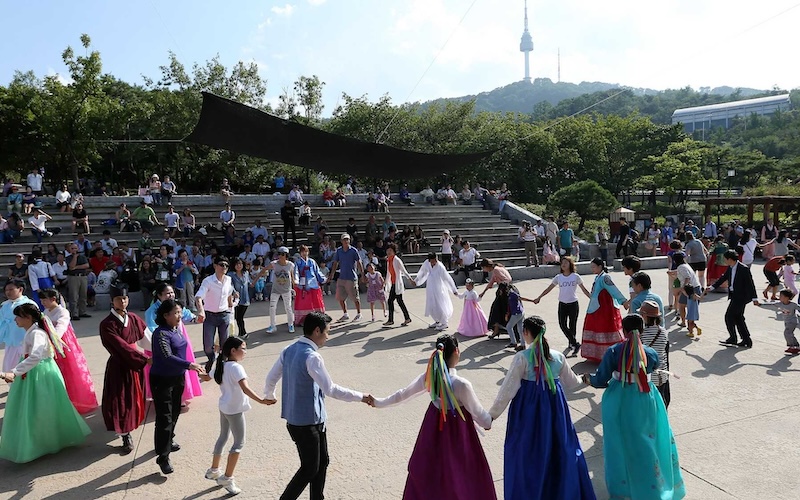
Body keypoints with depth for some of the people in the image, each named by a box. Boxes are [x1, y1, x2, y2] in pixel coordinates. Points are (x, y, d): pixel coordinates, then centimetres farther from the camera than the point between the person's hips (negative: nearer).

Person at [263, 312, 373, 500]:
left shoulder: (289, 350, 3)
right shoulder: (311, 357, -24)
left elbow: (271, 378, 12)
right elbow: (330, 389, -26)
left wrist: (269, 395, 33)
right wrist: (361, 397, -18)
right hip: (306, 423, -9)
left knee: (322, 462, 19)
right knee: (309, 468, 6)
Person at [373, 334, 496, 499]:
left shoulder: (428, 377, -12)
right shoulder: (461, 384, -29)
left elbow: (404, 393, 2)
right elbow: (477, 412, -15)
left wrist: (380, 402, 19)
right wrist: (488, 422, 7)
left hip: (434, 426, 6)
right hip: (457, 429, -5)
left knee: (428, 468, 24)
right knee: (464, 474, 15)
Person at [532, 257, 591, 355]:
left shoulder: (575, 276, -1)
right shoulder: (558, 277, 4)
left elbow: (584, 290, 4)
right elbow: (548, 289, 9)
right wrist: (538, 298, 8)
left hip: (573, 304, -2)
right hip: (562, 304, 2)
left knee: (572, 326, 4)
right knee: (562, 325, -9)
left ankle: (572, 343, 21)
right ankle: (575, 344, -1)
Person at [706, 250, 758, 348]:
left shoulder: (744, 269, -18)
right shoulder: (730, 268, 6)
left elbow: (750, 284, -16)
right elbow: (723, 278, 18)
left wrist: (754, 298, -15)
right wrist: (712, 287, 18)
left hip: (740, 297, -9)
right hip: (734, 295, 9)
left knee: (729, 316, -4)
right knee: (738, 318, 13)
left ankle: (732, 338, 9)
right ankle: (746, 340, 21)